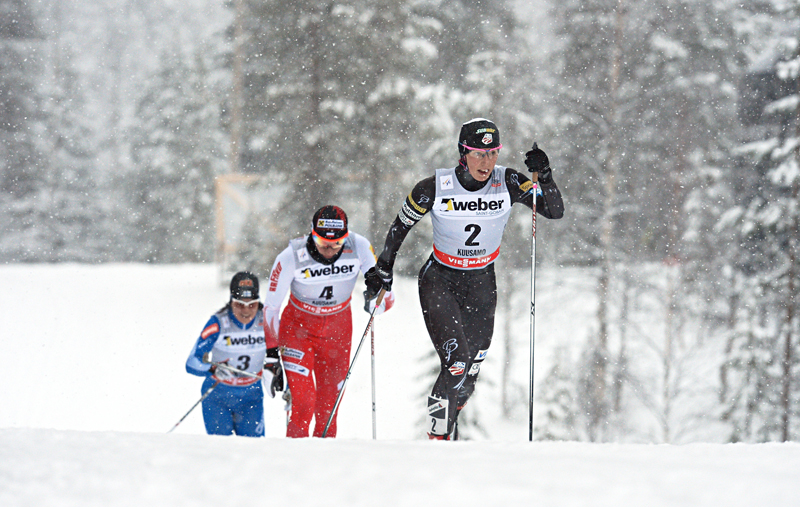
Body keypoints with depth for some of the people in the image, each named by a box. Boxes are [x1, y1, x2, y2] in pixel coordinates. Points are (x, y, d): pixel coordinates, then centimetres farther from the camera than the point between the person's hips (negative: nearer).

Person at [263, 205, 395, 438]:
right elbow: (271, 308, -12)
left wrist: (377, 302, -35)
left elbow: (385, 294, -11)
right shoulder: (291, 257, -24)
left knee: (328, 407, 6)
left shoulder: (359, 248, -20)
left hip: (338, 330, 2)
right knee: (303, 403, -16)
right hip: (298, 329, -2)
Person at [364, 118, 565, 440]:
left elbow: (555, 211, -12)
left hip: (482, 284, 3)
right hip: (439, 281, -3)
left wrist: (544, 176, -29)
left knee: (471, 368, 8)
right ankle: (438, 436, -7)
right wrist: (382, 271, 5)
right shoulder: (435, 188, -17)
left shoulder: (508, 183, -12)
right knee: (456, 361, -20)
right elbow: (401, 226, 0)